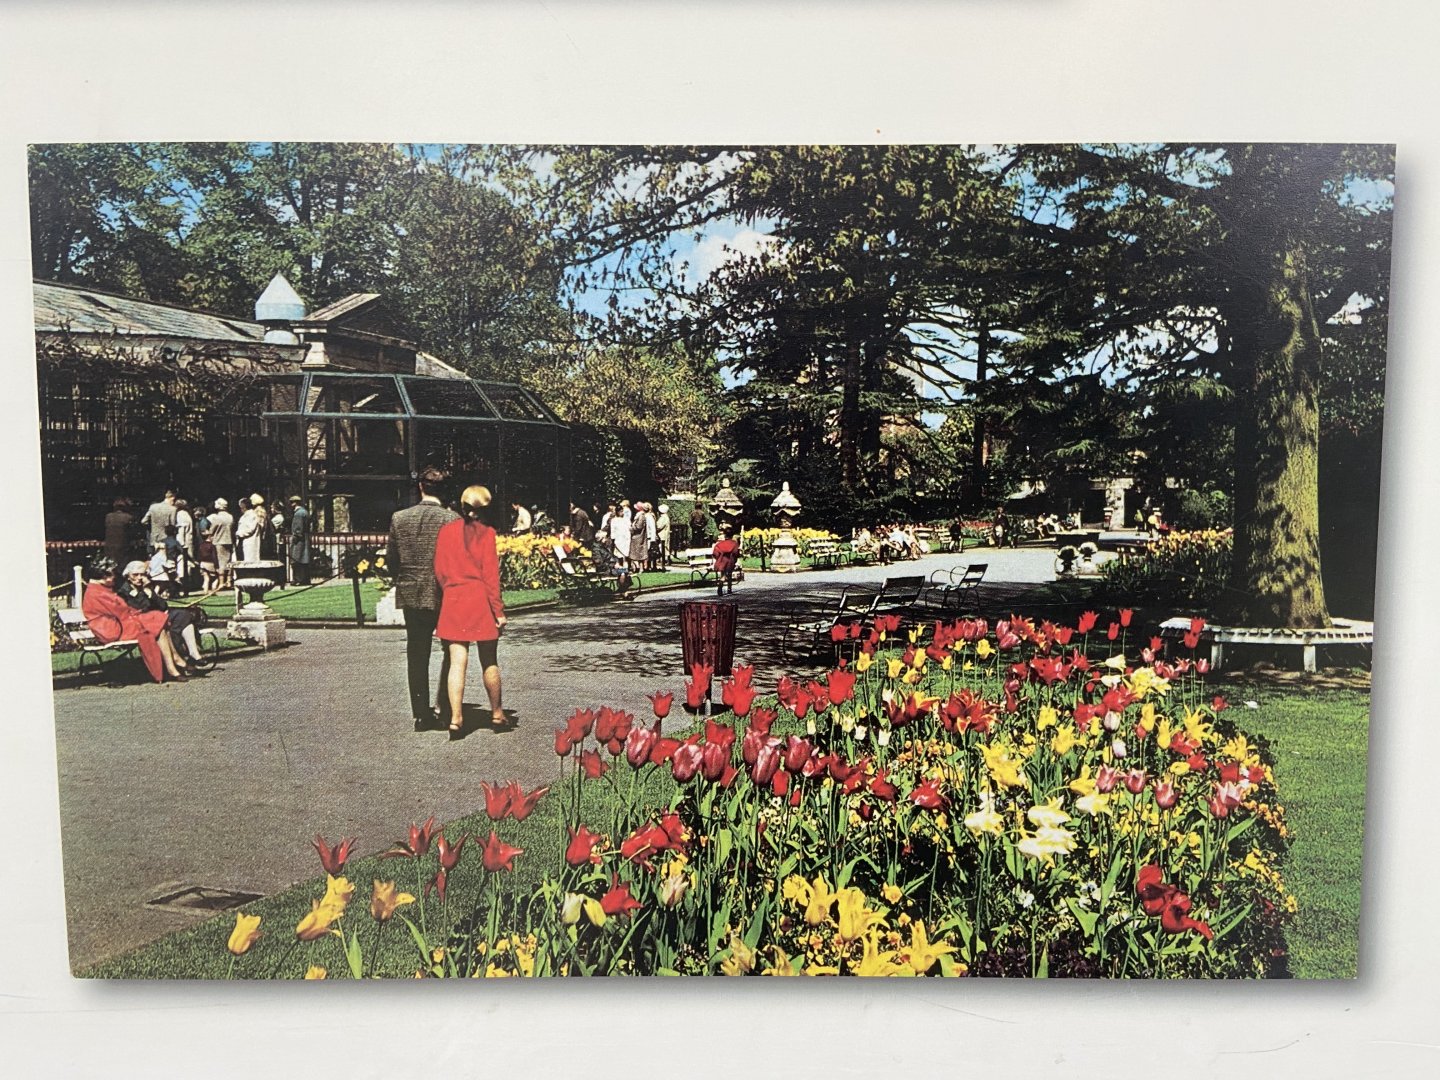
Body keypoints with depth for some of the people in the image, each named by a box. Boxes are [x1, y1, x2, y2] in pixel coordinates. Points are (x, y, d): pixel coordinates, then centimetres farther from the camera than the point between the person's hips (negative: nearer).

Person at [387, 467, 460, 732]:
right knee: (451, 652, 13)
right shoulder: (451, 519, -12)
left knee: (417, 656, 11)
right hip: (445, 595, -3)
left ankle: (421, 714, 15)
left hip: (411, 595, 3)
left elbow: (390, 558, 4)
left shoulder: (399, 518, -2)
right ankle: (443, 710, 9)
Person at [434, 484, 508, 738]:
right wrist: (499, 611, -4)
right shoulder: (486, 533, -5)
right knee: (489, 661, 10)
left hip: (452, 601, 2)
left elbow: (439, 570, 6)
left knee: (457, 662, 1)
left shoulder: (446, 531, 4)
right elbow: (491, 575, -7)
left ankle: (455, 718, -6)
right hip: (481, 602, -2)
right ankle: (496, 713, 22)